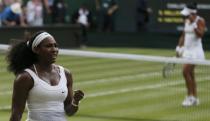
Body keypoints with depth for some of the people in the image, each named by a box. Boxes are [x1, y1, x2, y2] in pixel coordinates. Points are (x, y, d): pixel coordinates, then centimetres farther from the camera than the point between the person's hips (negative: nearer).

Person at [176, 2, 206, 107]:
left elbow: (200, 35, -23)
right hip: (187, 50, 8)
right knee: (190, 75, 9)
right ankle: (194, 98, 15)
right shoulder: (187, 21, 11)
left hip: (195, 50, -8)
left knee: (186, 71, -16)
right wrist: (179, 47, 15)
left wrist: (194, 25, -30)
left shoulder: (200, 21, -11)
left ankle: (190, 96, -7)